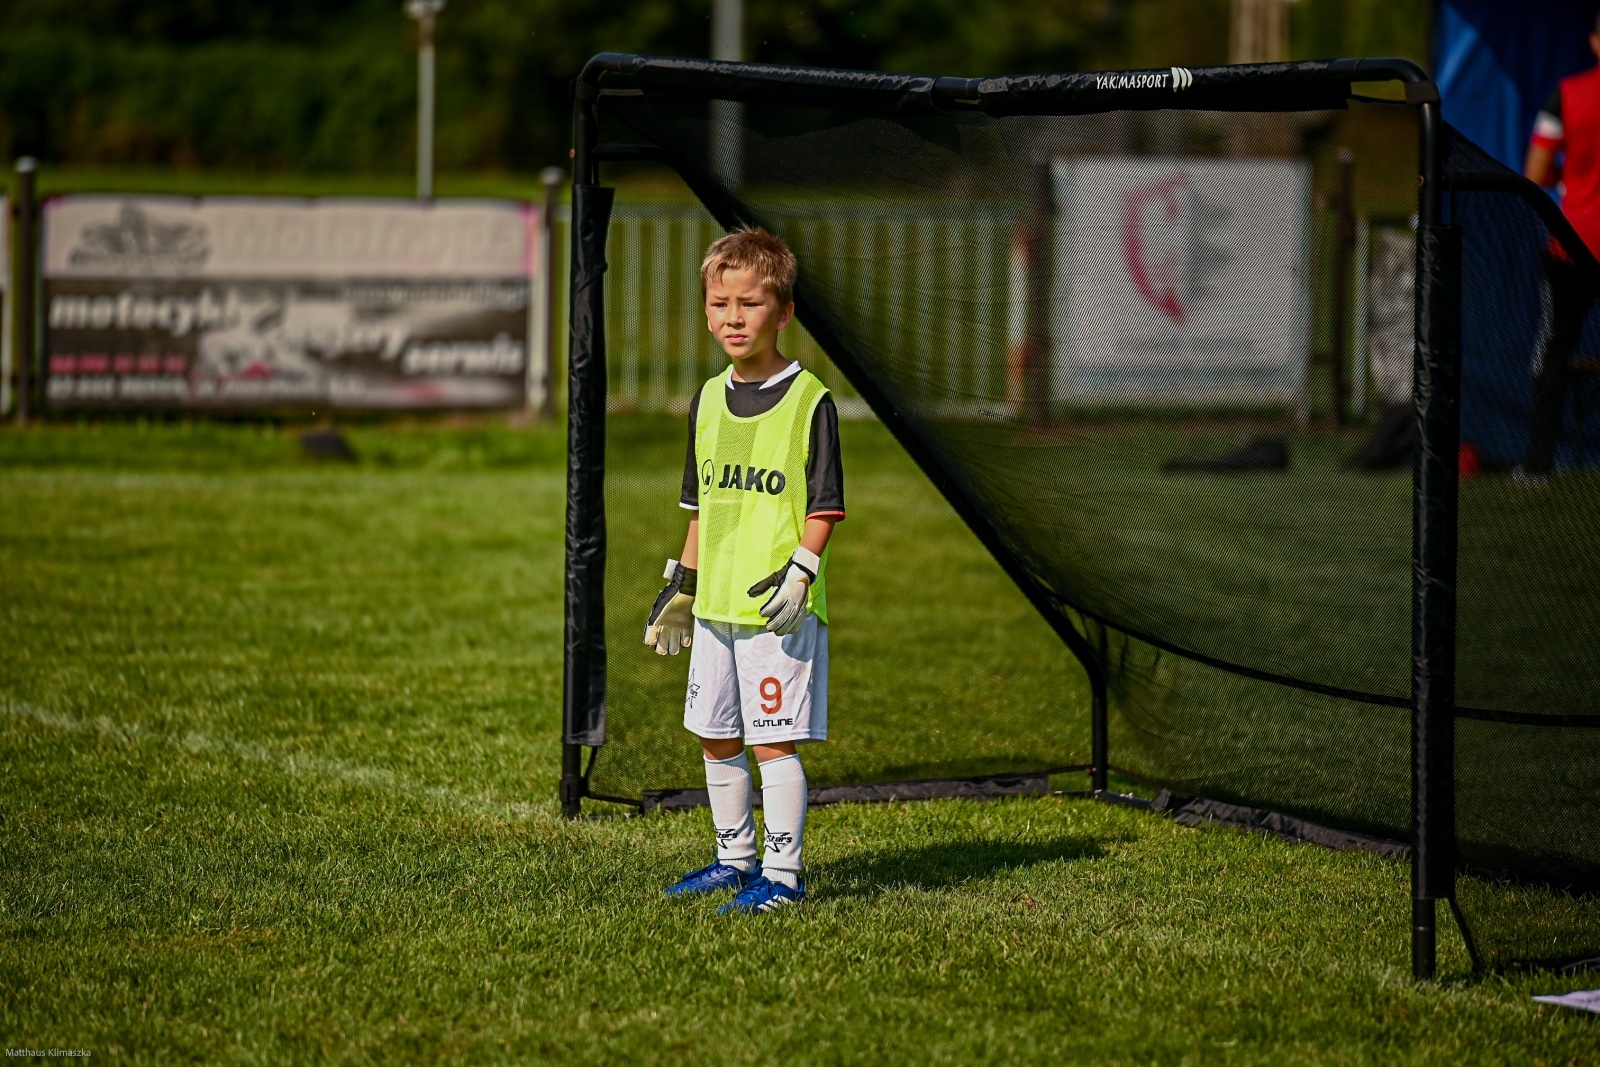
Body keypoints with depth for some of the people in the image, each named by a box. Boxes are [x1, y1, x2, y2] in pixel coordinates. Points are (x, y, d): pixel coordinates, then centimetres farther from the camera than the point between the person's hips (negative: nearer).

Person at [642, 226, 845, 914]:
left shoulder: (810, 402, -8)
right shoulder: (708, 401, 11)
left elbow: (824, 507, -8)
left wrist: (799, 571, -19)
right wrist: (683, 584, 18)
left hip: (779, 607, -7)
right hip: (716, 601, 7)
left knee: (773, 740, -6)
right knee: (716, 737, 13)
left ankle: (782, 875, 2)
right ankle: (735, 859, 28)